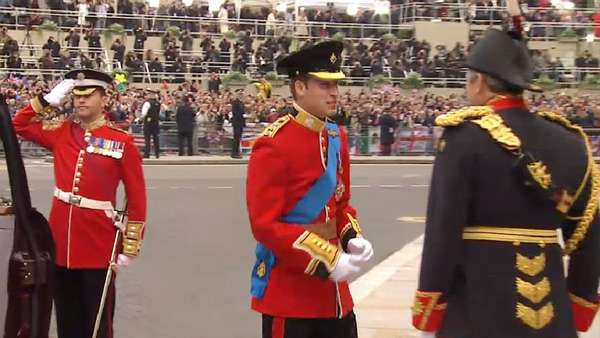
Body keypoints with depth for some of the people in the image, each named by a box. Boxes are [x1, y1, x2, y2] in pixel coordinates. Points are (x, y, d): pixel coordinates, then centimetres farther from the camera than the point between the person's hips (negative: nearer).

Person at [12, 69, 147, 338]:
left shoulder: (122, 142, -6)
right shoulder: (61, 132, 5)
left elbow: (137, 199, -3)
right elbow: (18, 125, 16)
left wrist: (130, 247, -7)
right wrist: (49, 101, 3)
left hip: (98, 246, -4)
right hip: (60, 239, 4)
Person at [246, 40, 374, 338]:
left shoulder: (336, 137, 8)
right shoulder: (274, 145, -16)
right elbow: (265, 225, -20)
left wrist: (353, 238, -2)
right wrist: (327, 261, -22)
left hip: (332, 289, 8)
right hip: (288, 286, -7)